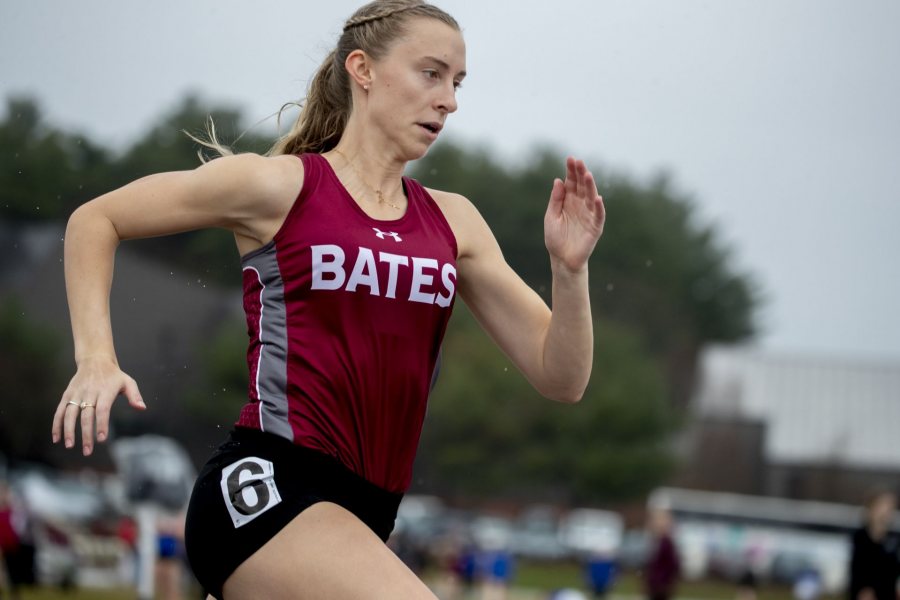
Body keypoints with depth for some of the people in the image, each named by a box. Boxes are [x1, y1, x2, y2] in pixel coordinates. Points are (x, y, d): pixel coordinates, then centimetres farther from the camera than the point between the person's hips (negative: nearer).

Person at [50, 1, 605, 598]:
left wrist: (570, 270, -7)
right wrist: (96, 358, -4)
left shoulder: (452, 222, 13)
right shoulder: (282, 186, 0)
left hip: (362, 511, 7)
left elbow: (561, 378, 11)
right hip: (264, 483, -7)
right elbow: (96, 219, 9)